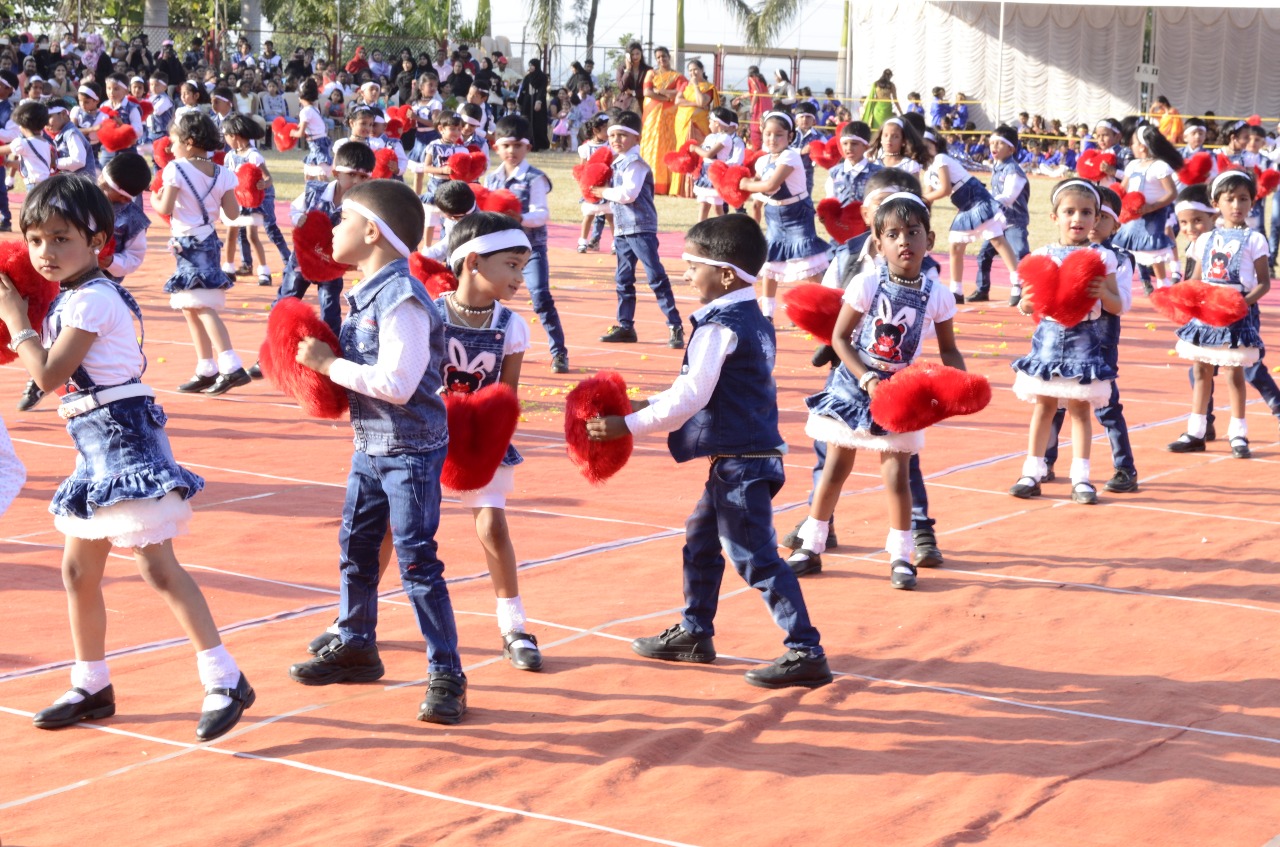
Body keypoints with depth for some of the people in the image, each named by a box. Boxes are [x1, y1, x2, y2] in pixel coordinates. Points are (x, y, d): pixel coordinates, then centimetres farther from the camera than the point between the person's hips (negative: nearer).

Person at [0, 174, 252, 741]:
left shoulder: (90, 300, -16)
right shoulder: (71, 297, 14)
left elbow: (48, 375, -19)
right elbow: (57, 372, 13)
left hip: (124, 439, -10)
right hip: (97, 445, 10)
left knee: (157, 567, -13)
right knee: (78, 571, 15)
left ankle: (224, 680, -12)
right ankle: (91, 687, 27)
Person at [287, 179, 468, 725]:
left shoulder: (401, 299, -21)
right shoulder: (366, 293, 8)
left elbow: (397, 383, -28)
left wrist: (329, 364, -21)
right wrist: (323, 360, 0)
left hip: (410, 448, -10)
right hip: (370, 446, 10)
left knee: (416, 559, -7)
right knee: (356, 546, 19)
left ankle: (446, 675, 1)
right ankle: (355, 646, 36)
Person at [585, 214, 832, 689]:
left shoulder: (719, 328, -17)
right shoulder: (753, 320, 12)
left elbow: (689, 399, -20)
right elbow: (702, 387, 18)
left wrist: (627, 425, -13)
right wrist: (648, 404, 14)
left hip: (739, 463, -10)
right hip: (754, 454, 10)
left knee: (756, 557, -8)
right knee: (701, 538, 21)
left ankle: (806, 653, -7)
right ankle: (694, 634, 32)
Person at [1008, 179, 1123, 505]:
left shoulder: (1102, 257, -1)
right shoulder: (1043, 256, 1)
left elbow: (1117, 306, 1)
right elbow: (1026, 305, 3)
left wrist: (1104, 293, -19)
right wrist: (1027, 302, -20)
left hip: (1086, 337, -1)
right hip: (1050, 334, 1)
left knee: (1079, 408, 2)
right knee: (1043, 405, 7)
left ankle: (1080, 478, 7)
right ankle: (1033, 472, 15)